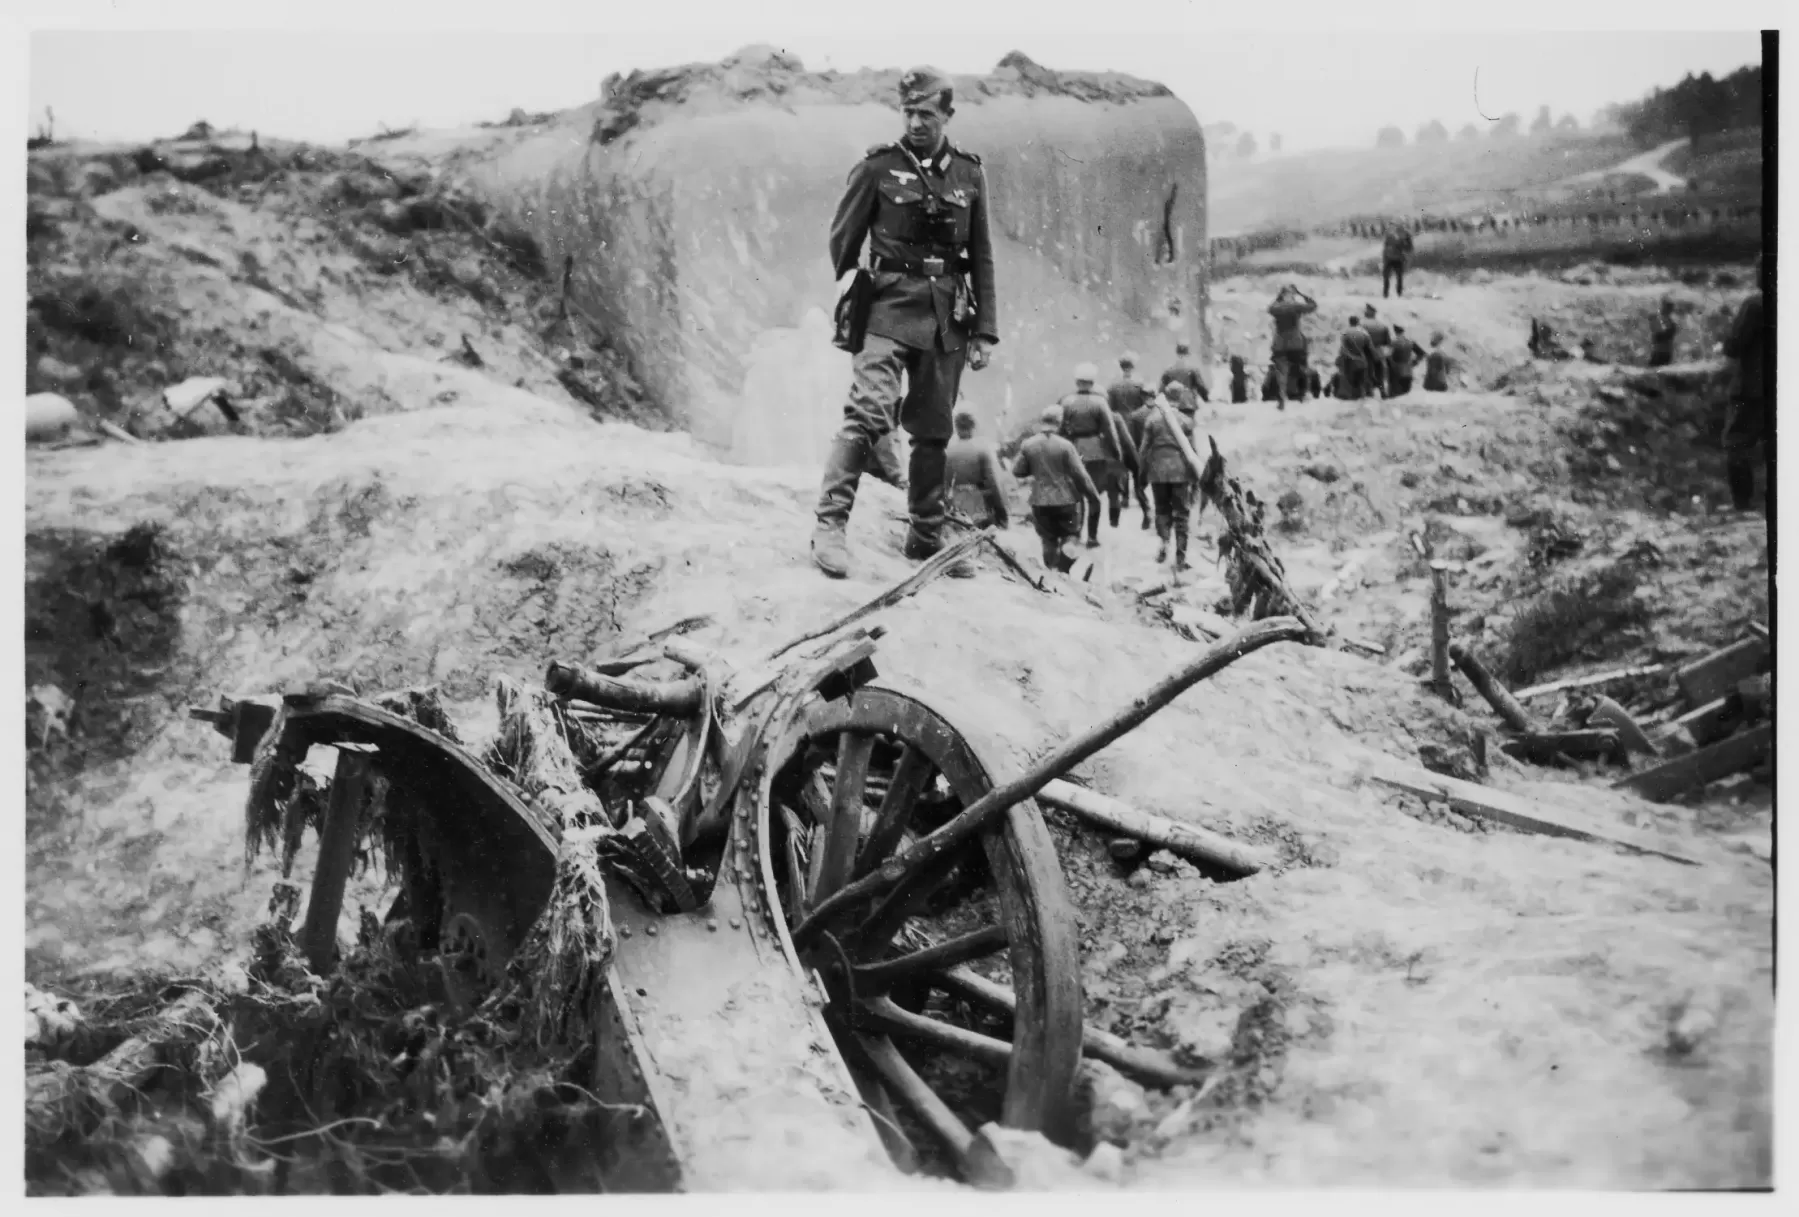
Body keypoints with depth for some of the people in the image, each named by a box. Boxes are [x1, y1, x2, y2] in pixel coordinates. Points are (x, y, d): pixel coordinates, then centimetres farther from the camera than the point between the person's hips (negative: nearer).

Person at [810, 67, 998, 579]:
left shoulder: (969, 173, 10)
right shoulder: (879, 166, 0)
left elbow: (982, 259, 13)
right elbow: (843, 240, 5)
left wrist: (985, 330, 8)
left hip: (947, 318, 4)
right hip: (890, 309, -4)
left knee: (934, 431, 9)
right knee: (869, 413, -20)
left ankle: (926, 538, 19)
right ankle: (830, 525, -21)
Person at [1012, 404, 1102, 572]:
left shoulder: (1028, 445, -5)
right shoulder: (1065, 445, -14)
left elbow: (1017, 471, 0)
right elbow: (1080, 474, -11)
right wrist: (1093, 498, -2)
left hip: (1040, 502, 3)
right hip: (1065, 500, -3)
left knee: (1048, 542, 13)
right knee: (1069, 539, 10)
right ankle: (1063, 574, 1)